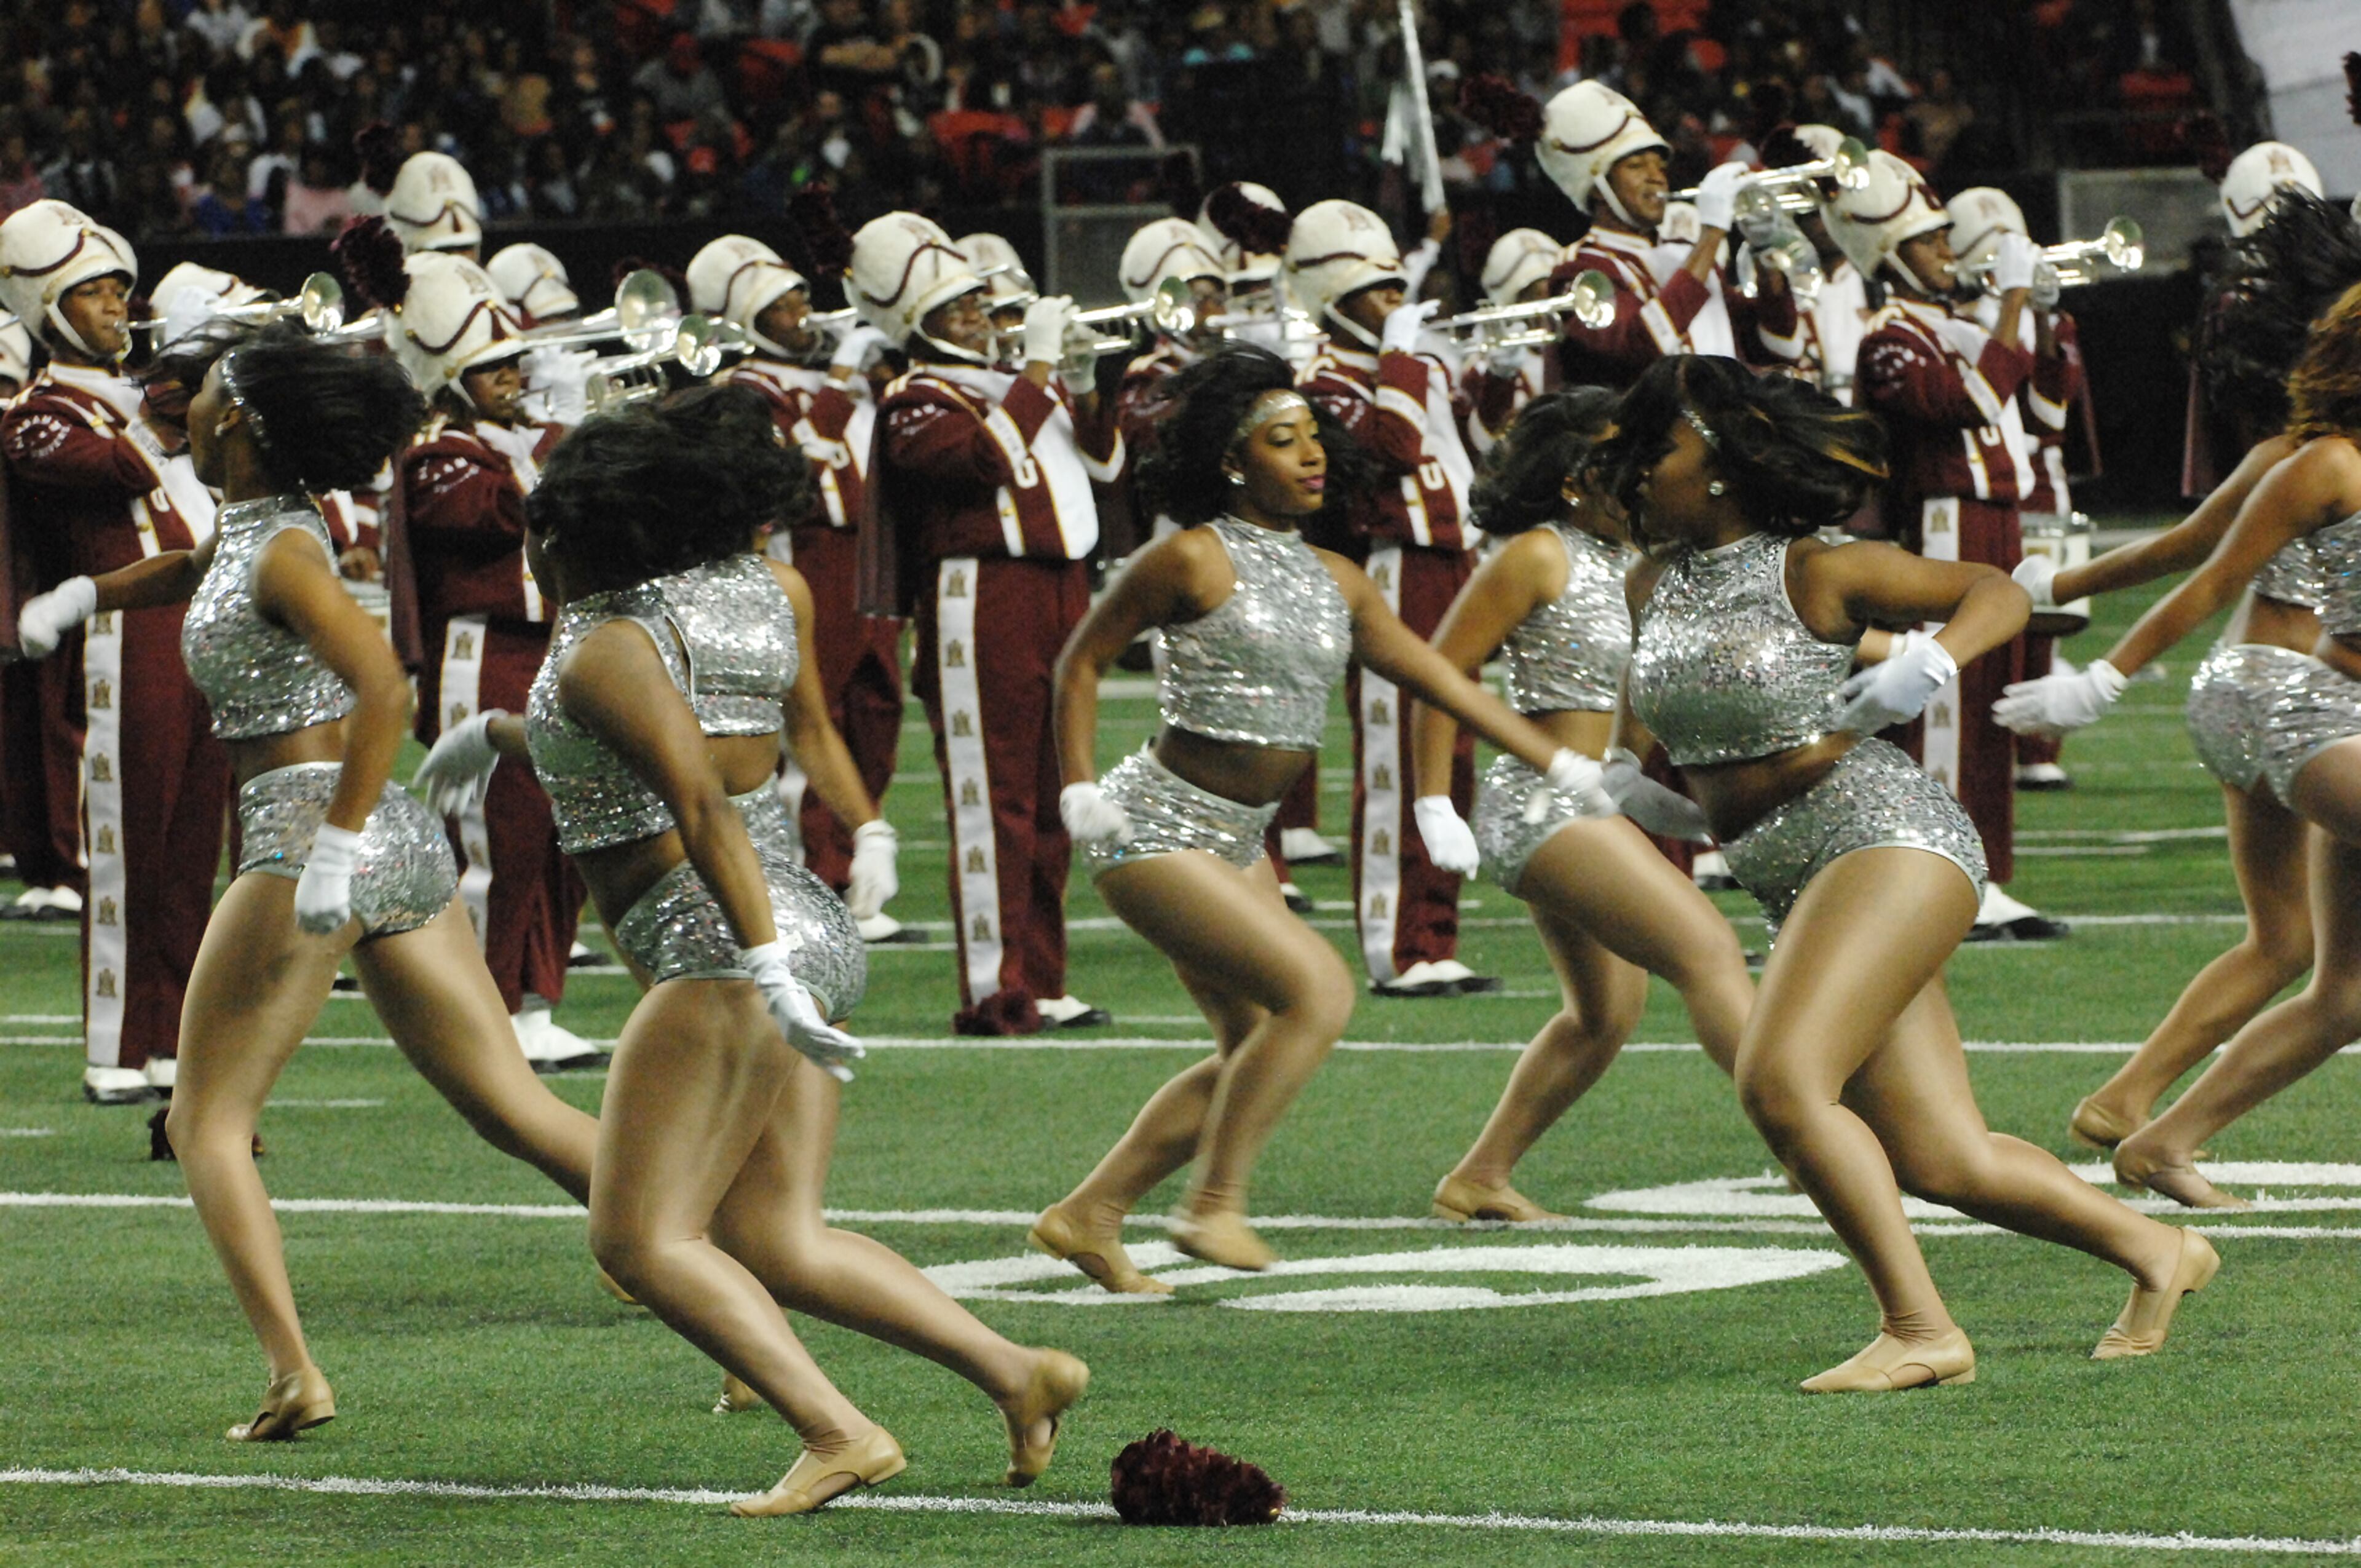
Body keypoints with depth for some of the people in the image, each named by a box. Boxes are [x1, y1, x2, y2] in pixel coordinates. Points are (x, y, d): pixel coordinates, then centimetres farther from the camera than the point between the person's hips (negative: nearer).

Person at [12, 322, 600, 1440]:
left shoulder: (282, 551, -11)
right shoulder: (249, 531, 15)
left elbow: (384, 687, -25)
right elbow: (192, 572, 40)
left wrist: (335, 846, -30)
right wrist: (84, 594, 26)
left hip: (307, 836, -9)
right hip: (401, 845, 9)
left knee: (207, 1122, 3)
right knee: (513, 1110, 6)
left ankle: (296, 1376, -13)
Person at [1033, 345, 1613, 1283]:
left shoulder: (1336, 582, 8)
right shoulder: (1195, 560, -12)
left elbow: (1441, 681, 11)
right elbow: (1082, 661, -3)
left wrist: (1562, 766, 8)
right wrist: (1079, 791, -9)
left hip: (1238, 840, 8)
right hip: (1156, 827, -8)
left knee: (1254, 1049, 8)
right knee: (1317, 988, -18)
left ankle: (1089, 1214, 16)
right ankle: (1213, 1204, -10)